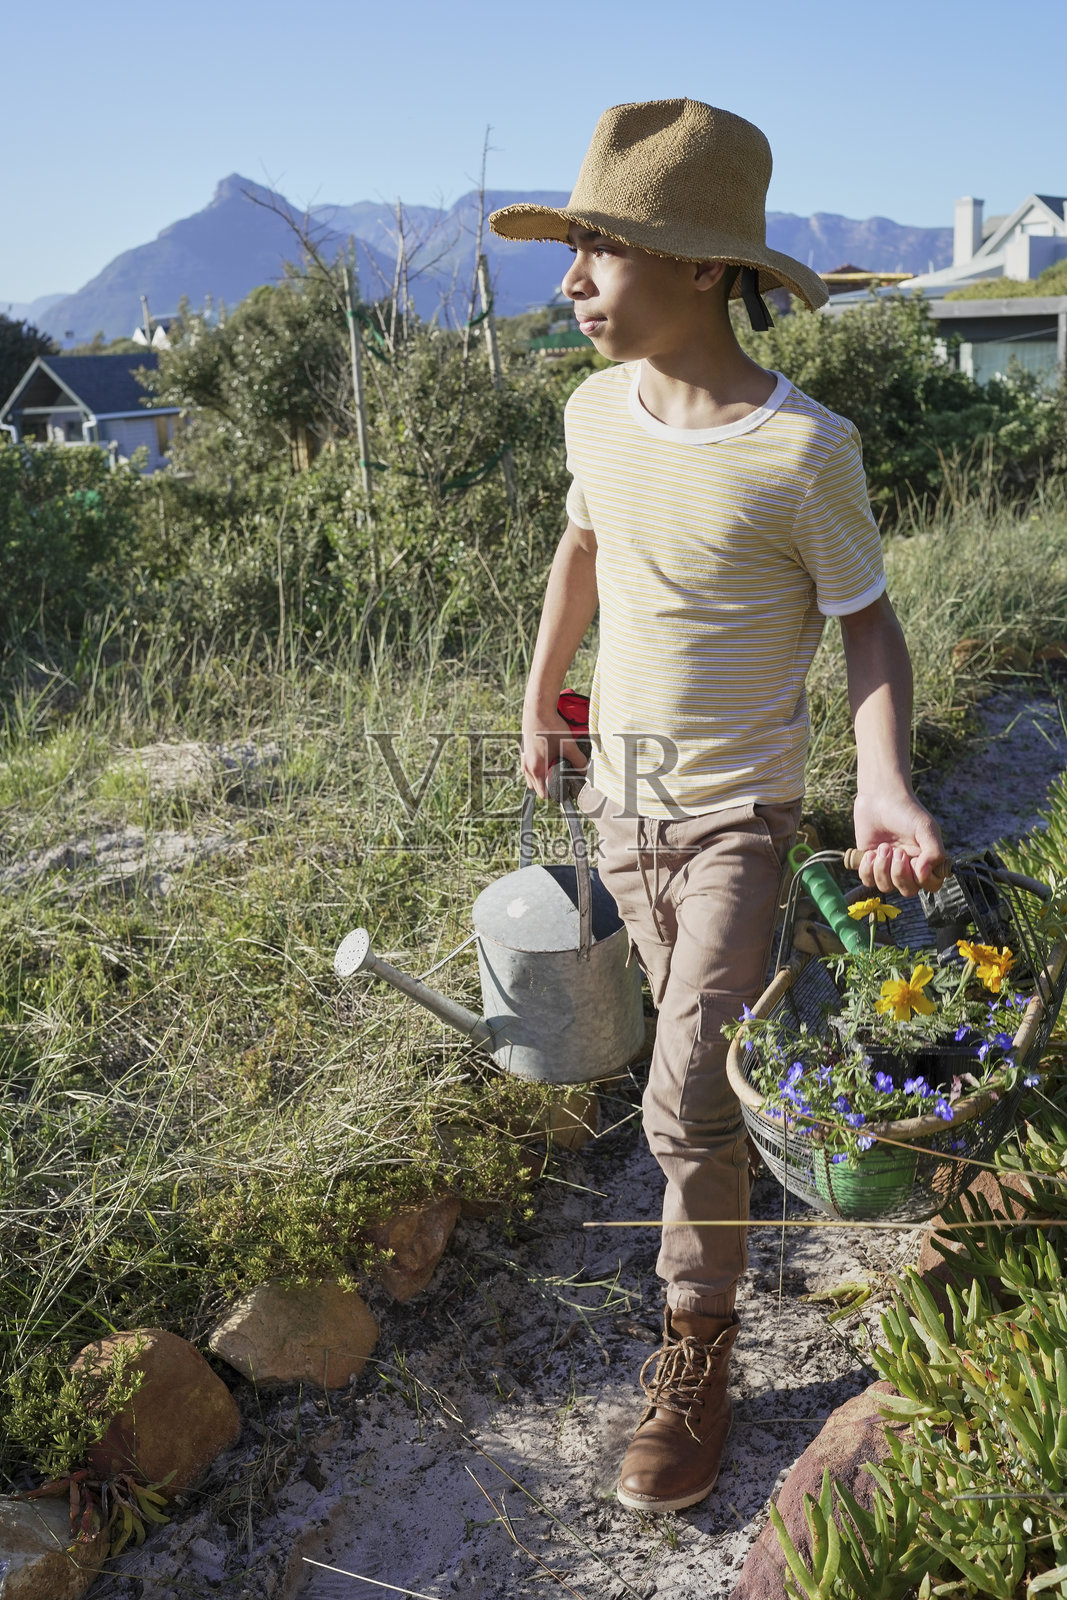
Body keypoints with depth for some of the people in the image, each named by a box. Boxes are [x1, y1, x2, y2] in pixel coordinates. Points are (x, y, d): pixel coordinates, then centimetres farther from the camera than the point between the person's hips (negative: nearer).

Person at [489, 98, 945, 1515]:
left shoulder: (804, 450, -21)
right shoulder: (596, 411, -5)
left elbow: (869, 623, -11)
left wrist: (884, 784, -26)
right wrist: (540, 697, 21)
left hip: (739, 812, -5)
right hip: (620, 795, 5)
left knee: (686, 1102, -6)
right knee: (697, 1041, 22)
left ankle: (698, 1355, 14)